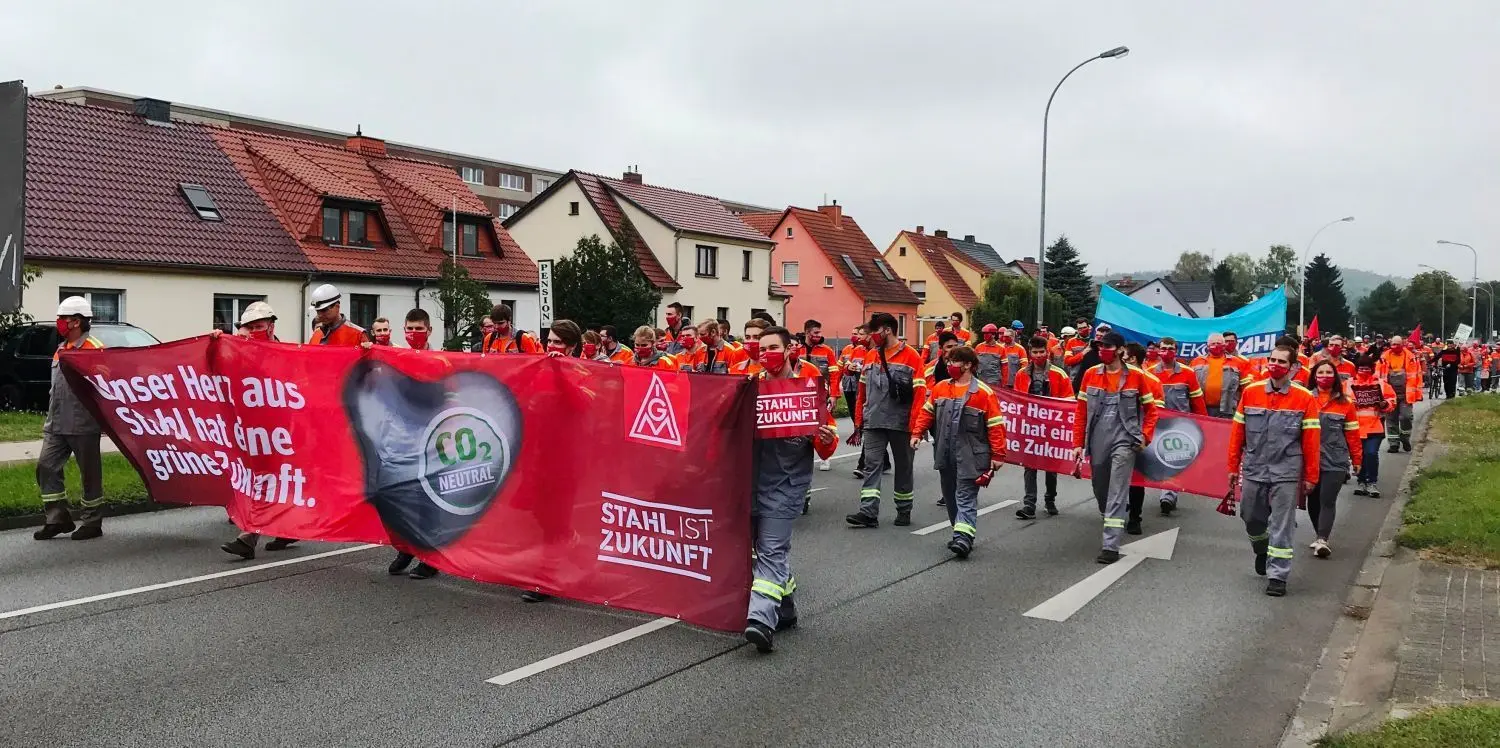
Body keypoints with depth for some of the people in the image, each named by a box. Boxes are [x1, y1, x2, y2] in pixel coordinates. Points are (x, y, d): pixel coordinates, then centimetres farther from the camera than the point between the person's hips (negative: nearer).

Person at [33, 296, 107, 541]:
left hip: (83, 426, -9)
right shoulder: (60, 350, 16)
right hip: (56, 426, 9)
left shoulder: (94, 349, -12)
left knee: (90, 474, 2)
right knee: (46, 467, 3)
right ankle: (57, 519, 10)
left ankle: (92, 523, 11)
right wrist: (50, 418, 21)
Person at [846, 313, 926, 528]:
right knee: (871, 465, -4)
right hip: (873, 423, 4)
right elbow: (862, 392, 14)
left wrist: (915, 426, -14)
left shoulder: (911, 356, -6)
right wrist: (859, 423, 12)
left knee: (903, 467, 10)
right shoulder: (870, 356, 10)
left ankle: (904, 512, 22)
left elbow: (920, 393, -9)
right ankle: (869, 512, -7)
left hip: (901, 424, -4)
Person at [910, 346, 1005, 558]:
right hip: (944, 453, 6)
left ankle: (963, 538, -17)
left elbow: (995, 425, -7)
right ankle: (961, 533, 26)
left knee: (965, 497, -10)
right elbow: (927, 412, 17)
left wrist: (997, 455, -9)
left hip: (969, 456, -6)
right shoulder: (940, 387, 8)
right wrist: (917, 433, 5)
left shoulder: (983, 392, -9)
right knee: (950, 495, 13)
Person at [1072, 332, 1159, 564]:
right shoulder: (1090, 374, 4)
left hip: (1124, 440, -4)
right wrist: (1078, 443, 5)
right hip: (1097, 442, 4)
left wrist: (1145, 436, -5)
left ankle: (1111, 546, -12)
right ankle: (1112, 525, 39)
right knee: (1100, 490, 13)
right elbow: (1081, 411, 8)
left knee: (1117, 493, -10)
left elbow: (1151, 409, 6)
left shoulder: (1136, 376, -3)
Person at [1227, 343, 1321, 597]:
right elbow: (1237, 431, 5)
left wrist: (1310, 476, -3)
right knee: (1251, 517, 15)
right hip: (1253, 469, 3)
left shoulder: (1304, 398, -6)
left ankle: (1277, 575, 8)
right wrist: (1233, 466, 7)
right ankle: (1262, 550, 45)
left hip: (1286, 473, -3)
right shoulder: (1251, 392, 0)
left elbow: (1311, 440, -4)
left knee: (1282, 525, 0)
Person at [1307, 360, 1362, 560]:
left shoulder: (1345, 402, 3)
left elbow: (1352, 433, 7)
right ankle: (1321, 537, 25)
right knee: (1313, 500, 10)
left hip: (1335, 460, -2)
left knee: (1328, 500, -9)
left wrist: (1356, 458, 10)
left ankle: (1322, 540, -13)